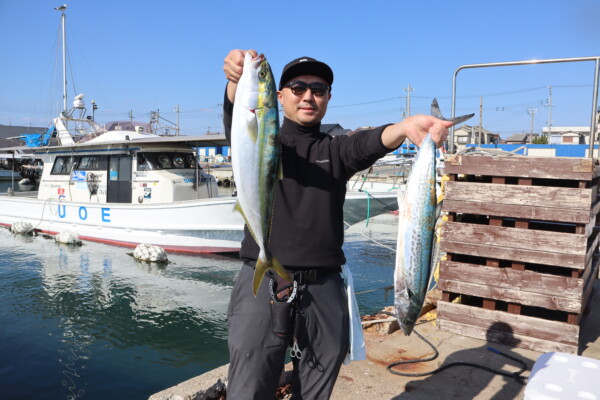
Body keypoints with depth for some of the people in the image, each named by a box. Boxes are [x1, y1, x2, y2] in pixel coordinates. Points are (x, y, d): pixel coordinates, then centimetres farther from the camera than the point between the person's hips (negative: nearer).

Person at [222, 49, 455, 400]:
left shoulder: (336, 151, 10)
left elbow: (368, 143, -11)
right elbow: (237, 117, -15)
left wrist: (405, 127, -34)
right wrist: (238, 80, -38)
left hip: (324, 290, 2)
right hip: (262, 284, -2)